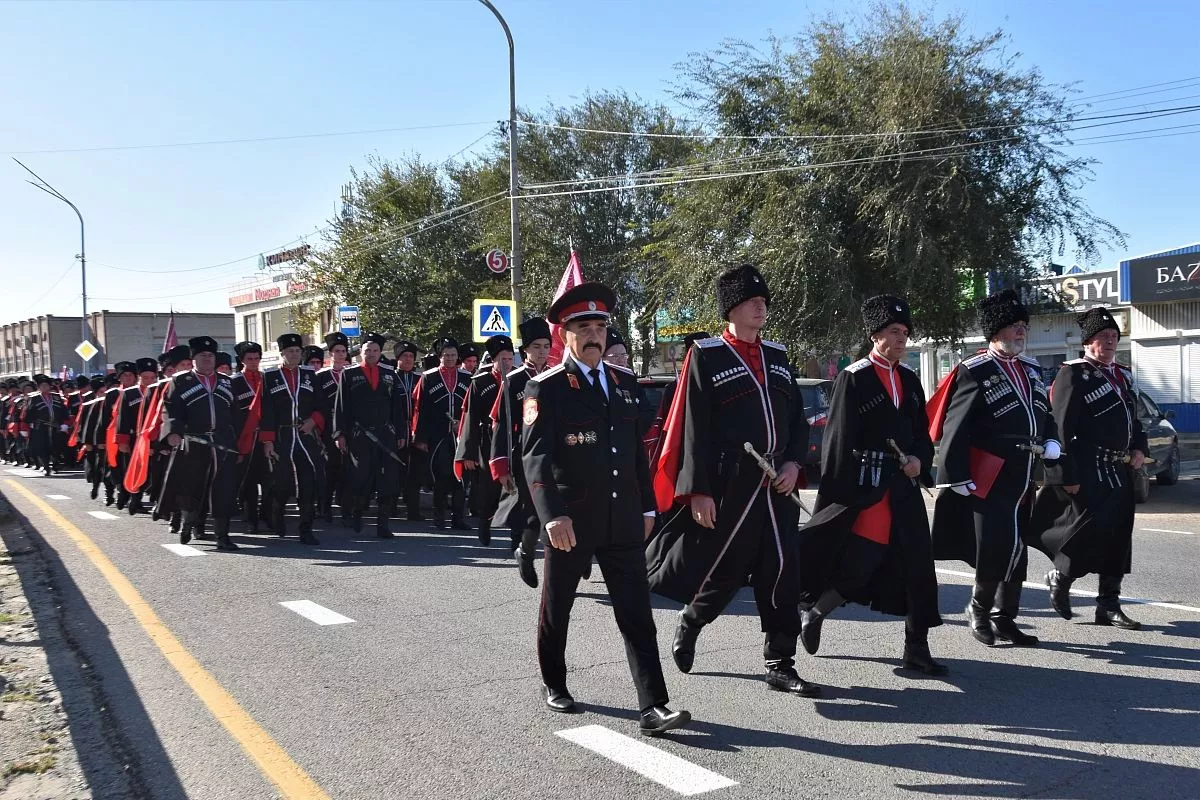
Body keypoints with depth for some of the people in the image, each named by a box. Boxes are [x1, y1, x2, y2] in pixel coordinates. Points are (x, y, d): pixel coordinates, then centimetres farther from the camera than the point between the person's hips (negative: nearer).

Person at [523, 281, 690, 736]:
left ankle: (653, 708, -1)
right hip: (570, 522, -4)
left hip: (622, 520, 4)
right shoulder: (545, 390, -9)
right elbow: (535, 456, -19)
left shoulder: (624, 382, 9)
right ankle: (554, 685, 35)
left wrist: (646, 507, 14)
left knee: (637, 614, -1)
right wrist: (553, 515, -31)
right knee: (556, 608, 14)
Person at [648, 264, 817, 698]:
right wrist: (699, 491, -13)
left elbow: (797, 417, 16)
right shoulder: (706, 356, -4)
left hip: (777, 485, 5)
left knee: (781, 575, 5)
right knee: (725, 570, 4)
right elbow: (695, 429, -9)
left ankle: (780, 665, 14)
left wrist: (793, 463, -1)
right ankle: (689, 623, 33)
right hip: (728, 487, -5)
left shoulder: (777, 355, 13)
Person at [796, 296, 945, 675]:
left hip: (904, 484, 7)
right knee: (862, 560, -8)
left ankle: (917, 648, 16)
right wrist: (838, 497, -12)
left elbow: (922, 430, 18)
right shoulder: (854, 378, -8)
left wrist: (920, 459, -3)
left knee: (918, 564, 5)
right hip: (866, 484, -7)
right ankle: (812, 613, 18)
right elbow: (839, 440, -10)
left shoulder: (909, 377, 12)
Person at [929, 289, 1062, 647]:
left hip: (1024, 477, 8)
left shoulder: (1031, 369, 14)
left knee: (1017, 550, 11)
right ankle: (979, 610, 15)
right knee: (993, 549, -8)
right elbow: (954, 429, -13)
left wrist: (1051, 441, 4)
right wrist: (957, 477, -17)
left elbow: (1045, 412, 25)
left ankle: (1005, 620, 22)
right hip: (989, 478, -8)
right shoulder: (974, 372, -9)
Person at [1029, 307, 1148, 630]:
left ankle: (1109, 606, 17)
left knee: (1119, 536, 8)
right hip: (1088, 471, -8)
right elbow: (1062, 429, -15)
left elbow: (1134, 419, 26)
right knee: (1090, 526, -12)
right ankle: (1060, 577, 14)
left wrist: (1139, 449, 5)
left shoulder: (1123, 375, 17)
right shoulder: (1073, 374, -9)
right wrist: (1068, 476, -20)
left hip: (1120, 471, 8)